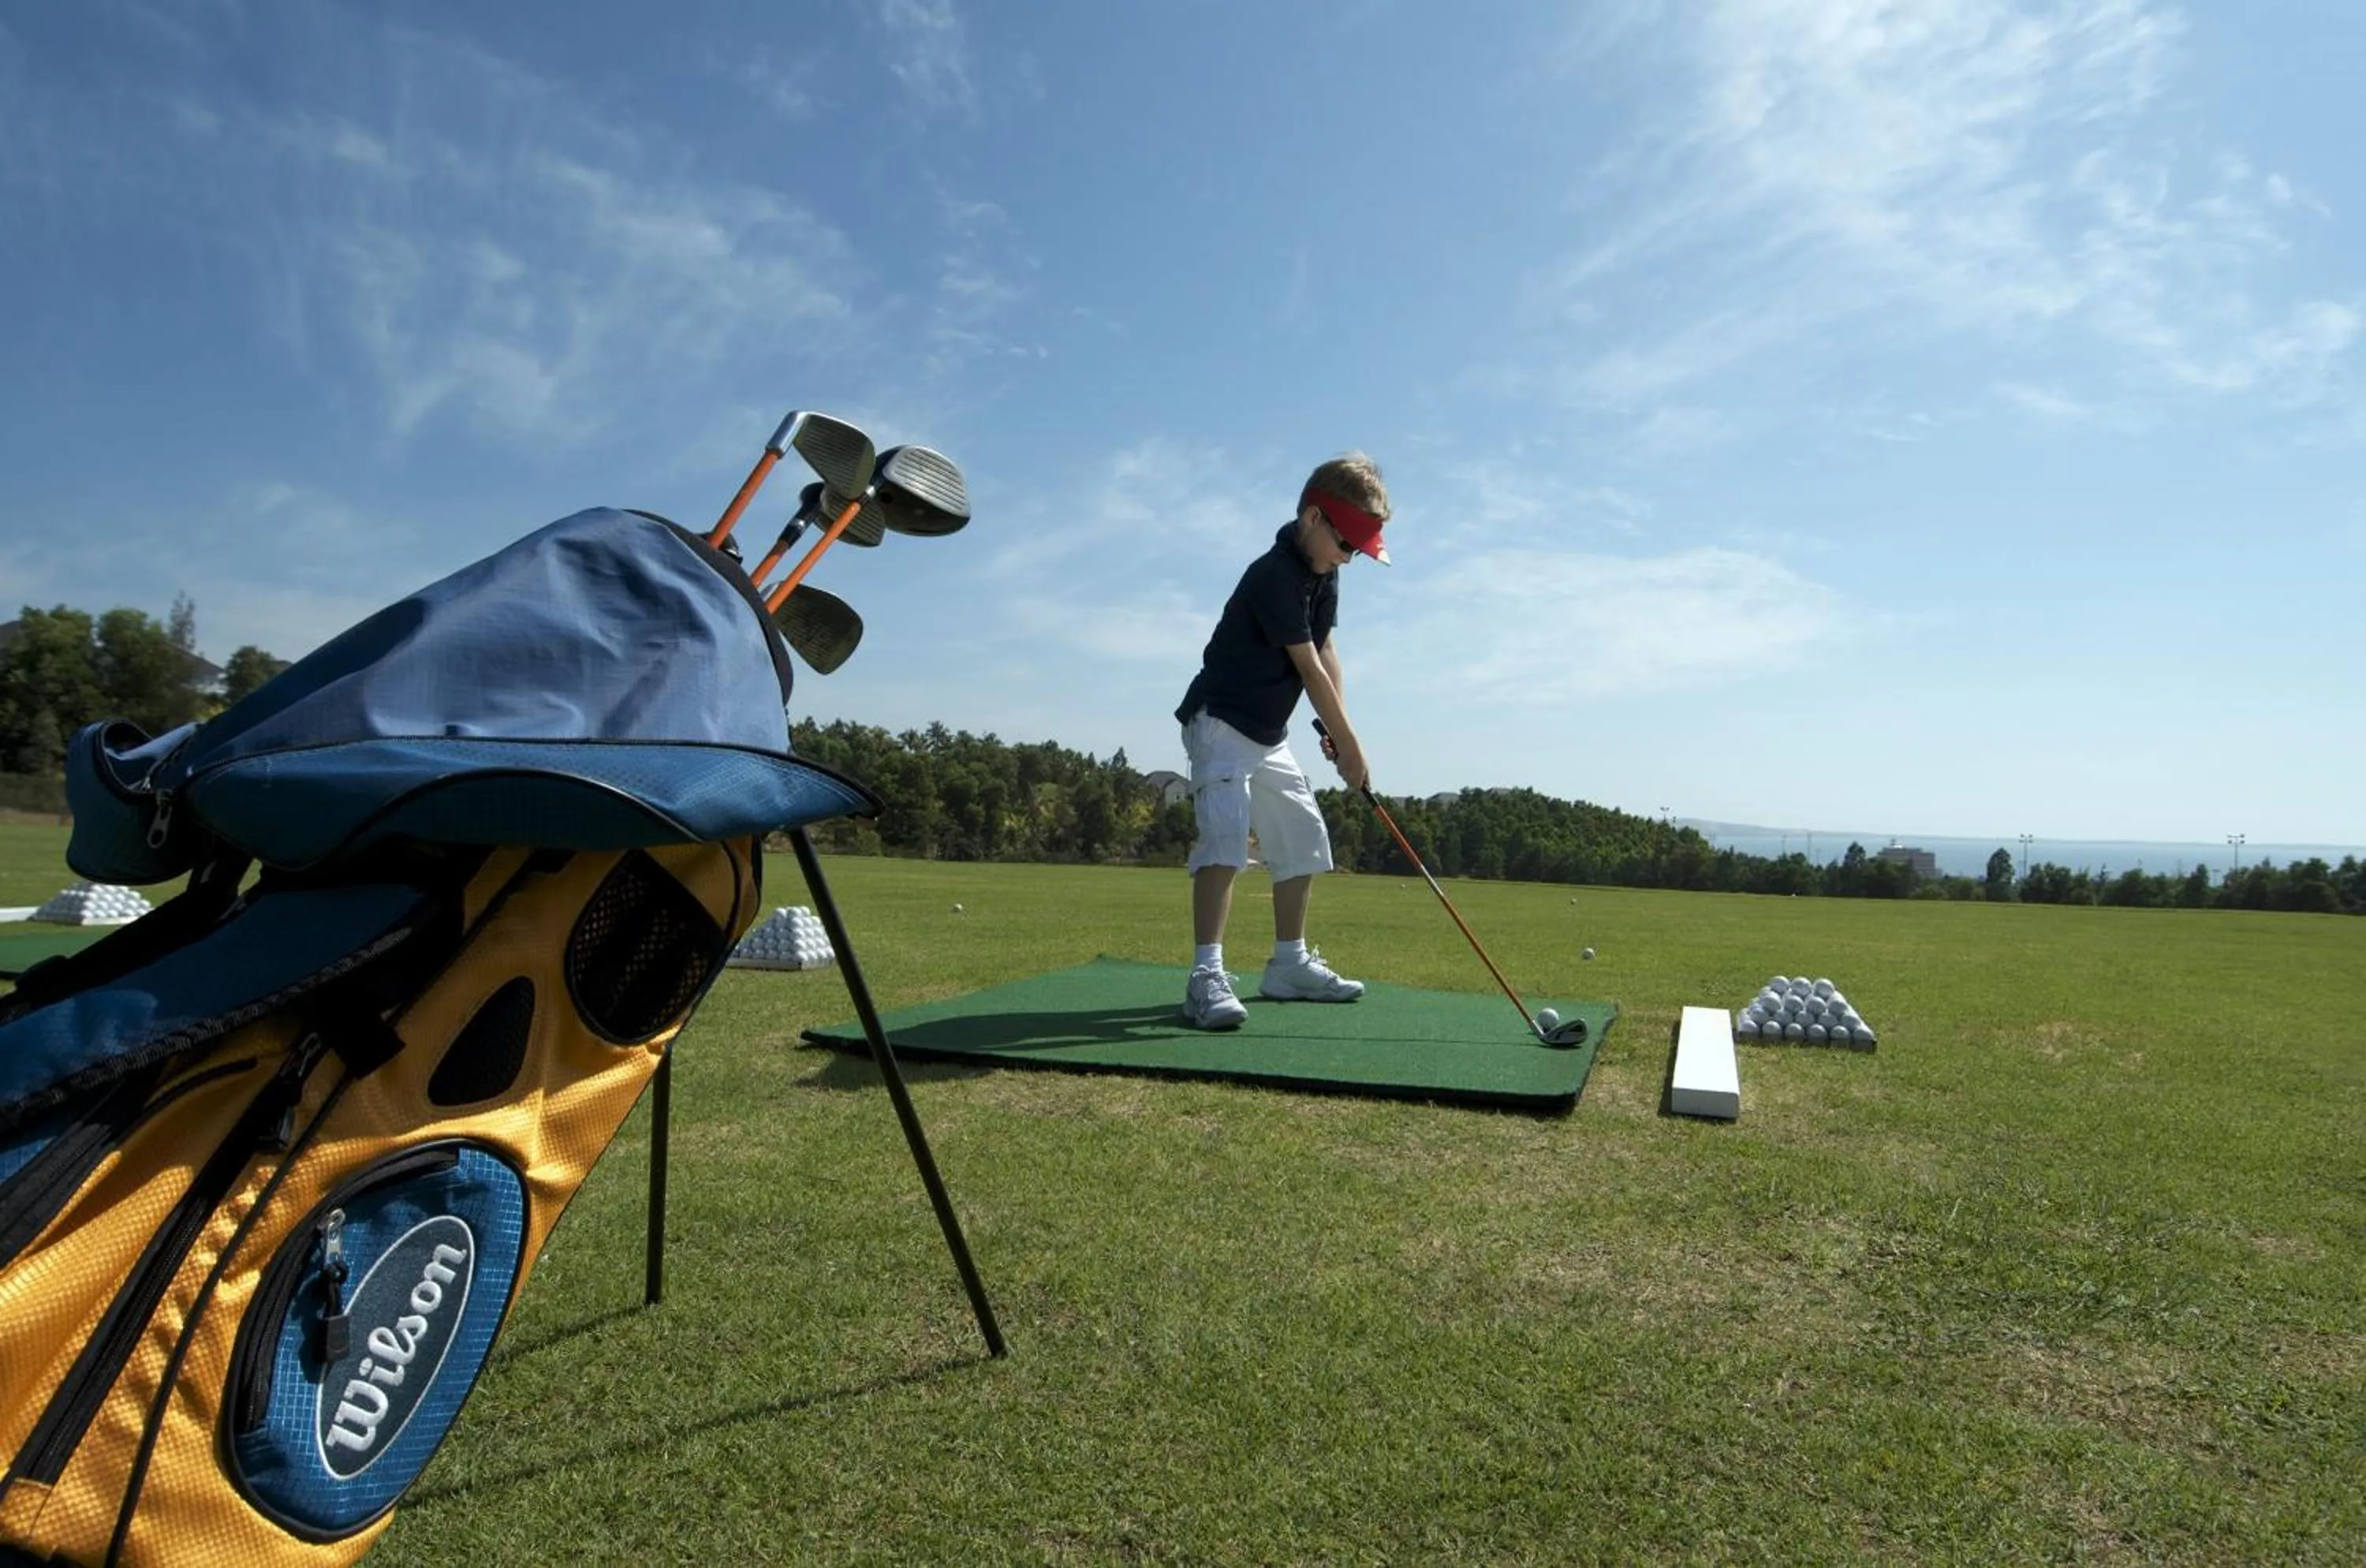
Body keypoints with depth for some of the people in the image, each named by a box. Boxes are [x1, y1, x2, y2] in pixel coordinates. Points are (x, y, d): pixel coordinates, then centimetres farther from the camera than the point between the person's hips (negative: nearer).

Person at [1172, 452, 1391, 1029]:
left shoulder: (1323, 573, 6)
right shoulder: (1274, 575, -23)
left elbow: (1326, 649, 6)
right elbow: (1310, 669, -21)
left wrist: (1335, 731, -4)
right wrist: (1349, 743, -16)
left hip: (1270, 732, 10)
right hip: (1221, 722, -10)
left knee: (1303, 840, 12)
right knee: (1226, 835, -24)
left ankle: (1290, 964, 22)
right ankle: (1206, 977, -26)